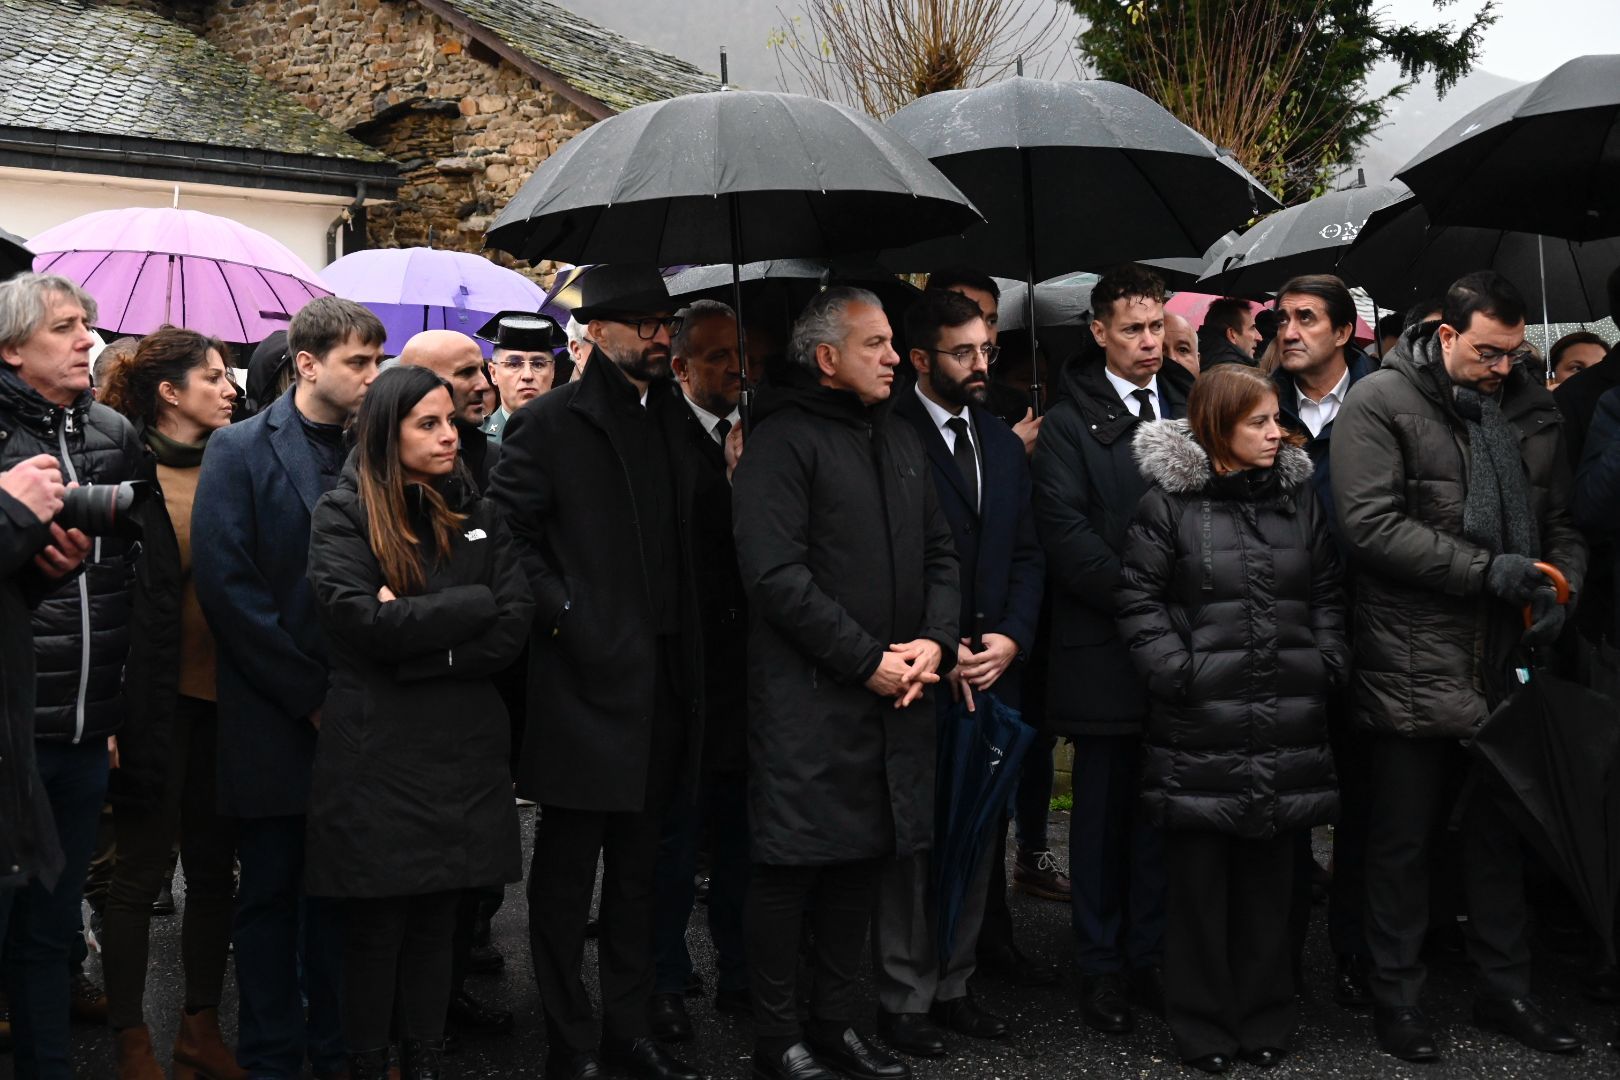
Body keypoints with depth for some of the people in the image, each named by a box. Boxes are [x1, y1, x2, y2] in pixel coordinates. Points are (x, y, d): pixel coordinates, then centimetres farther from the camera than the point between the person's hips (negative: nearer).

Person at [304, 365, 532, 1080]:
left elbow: (515, 628, -1)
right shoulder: (343, 515, -2)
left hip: (464, 752, 4)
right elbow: (360, 621, -18)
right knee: (377, 926, 3)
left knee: (438, 920, 9)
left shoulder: (475, 514, 11)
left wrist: (413, 629, -12)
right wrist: (473, 604, -11)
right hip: (376, 753, -4)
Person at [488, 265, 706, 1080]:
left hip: (660, 687, 6)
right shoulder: (548, 424, -5)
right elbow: (509, 537, -10)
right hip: (585, 682, -6)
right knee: (566, 874, 4)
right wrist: (564, 616, -15)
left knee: (636, 870, 15)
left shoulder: (676, 423, 13)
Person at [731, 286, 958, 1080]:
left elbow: (939, 552, 16)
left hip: (897, 694, 8)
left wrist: (935, 641, -2)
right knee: (791, 864, 0)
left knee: (861, 860, 14)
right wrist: (867, 661, -16)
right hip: (808, 695, -7)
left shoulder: (900, 440, 16)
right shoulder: (783, 440, -10)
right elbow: (775, 574, -17)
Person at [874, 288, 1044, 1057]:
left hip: (992, 675, 6)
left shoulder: (1004, 444, 14)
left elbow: (1026, 555, 13)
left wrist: (1012, 638, -2)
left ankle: (952, 986, 23)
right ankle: (904, 999, 13)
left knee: (977, 836, 11)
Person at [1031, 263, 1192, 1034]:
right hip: (1106, 645, -3)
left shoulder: (1189, 409, 12)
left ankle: (1151, 956, 19)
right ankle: (1102, 966, 15)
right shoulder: (1071, 425, 0)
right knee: (1105, 810, 6)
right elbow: (1066, 534, -9)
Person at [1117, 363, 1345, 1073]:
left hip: (1288, 725, 4)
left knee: (1270, 879, 10)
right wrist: (1175, 670, -11)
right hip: (1201, 729, -4)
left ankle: (1264, 1017, 23)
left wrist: (1328, 664, 5)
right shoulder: (1169, 501, -3)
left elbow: (1327, 593, 16)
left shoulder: (1299, 497, 11)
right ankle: (1202, 1022, 17)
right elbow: (1138, 596, -3)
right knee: (1200, 879, 4)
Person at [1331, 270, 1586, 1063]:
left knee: (1500, 835, 15)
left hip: (1505, 665, 5)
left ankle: (1505, 991, 29)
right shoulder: (1380, 403, -7)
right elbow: (1370, 524, -16)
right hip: (1412, 667, -5)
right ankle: (1396, 997, 21)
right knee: (1404, 840, 7)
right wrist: (1489, 570, -18)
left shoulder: (1531, 410, 10)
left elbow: (1561, 521, 16)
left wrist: (1561, 586, -5)